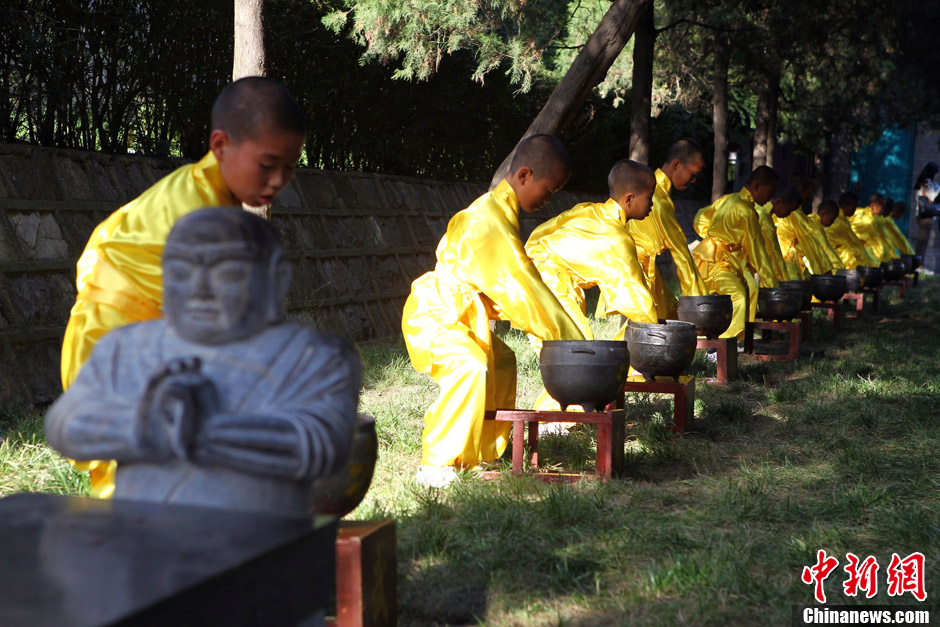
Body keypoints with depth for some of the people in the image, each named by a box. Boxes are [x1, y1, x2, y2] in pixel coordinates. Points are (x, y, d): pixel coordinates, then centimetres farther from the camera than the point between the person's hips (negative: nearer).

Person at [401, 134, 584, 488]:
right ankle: (436, 466, -23)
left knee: (501, 362, 20)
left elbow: (514, 281, 12)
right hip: (435, 315, -11)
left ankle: (482, 453, 29)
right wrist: (568, 339, -21)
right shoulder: (490, 220, -25)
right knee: (469, 370, -29)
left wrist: (565, 335, 5)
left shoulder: (499, 210, 9)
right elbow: (520, 287, -27)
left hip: (457, 314, 11)